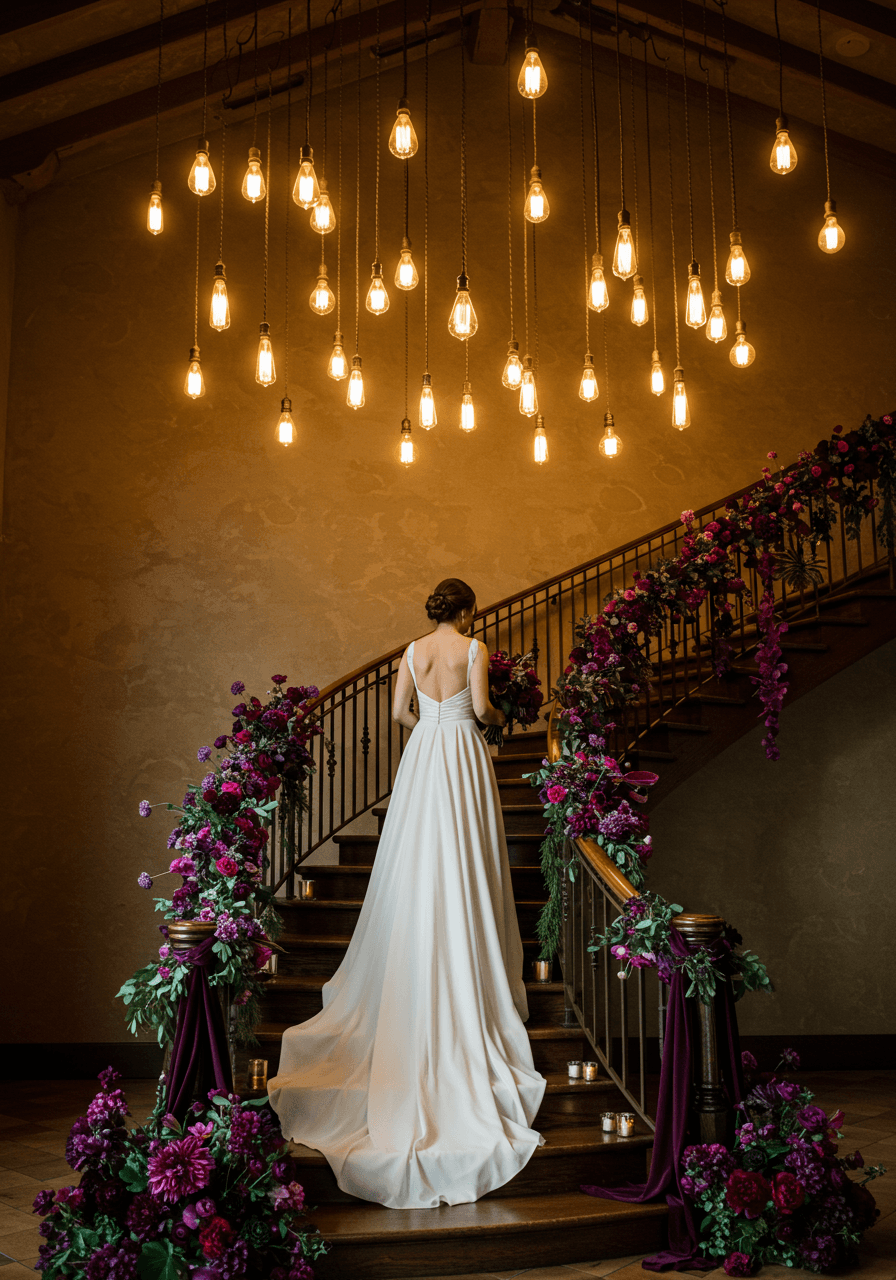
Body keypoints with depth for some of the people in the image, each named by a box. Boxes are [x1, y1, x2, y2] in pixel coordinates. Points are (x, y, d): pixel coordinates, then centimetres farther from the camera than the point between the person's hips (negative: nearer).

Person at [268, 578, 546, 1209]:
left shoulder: (413, 651, 8)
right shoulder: (474, 650, -5)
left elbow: (399, 711, 7)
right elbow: (481, 706, -11)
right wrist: (499, 716, 11)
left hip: (422, 755, 4)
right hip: (464, 755, -4)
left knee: (418, 864, 9)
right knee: (465, 864, 1)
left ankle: (416, 980, 17)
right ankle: (473, 978, 5)